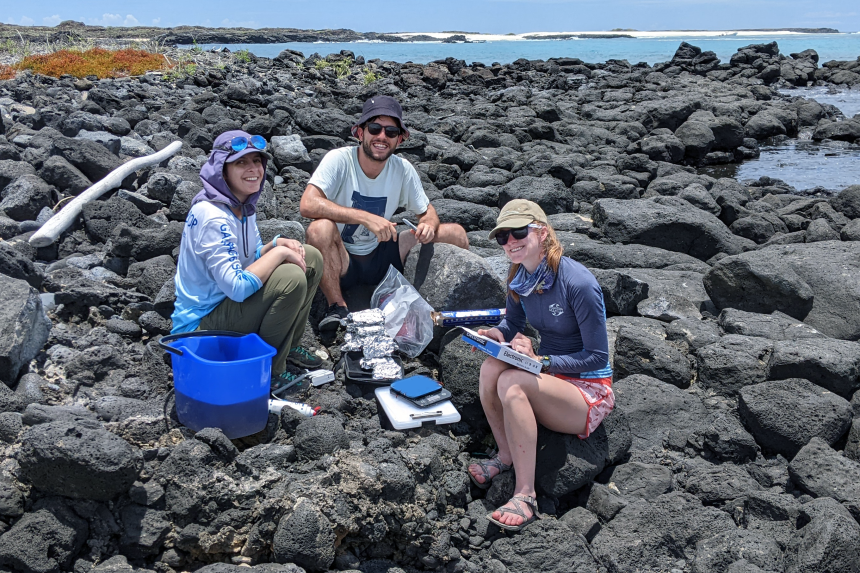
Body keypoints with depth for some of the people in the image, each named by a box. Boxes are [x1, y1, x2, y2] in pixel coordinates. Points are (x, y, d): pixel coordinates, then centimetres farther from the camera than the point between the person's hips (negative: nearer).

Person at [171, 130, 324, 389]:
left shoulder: (244, 206, 3)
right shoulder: (213, 217, -26)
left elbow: (252, 258, 13)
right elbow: (237, 288, -32)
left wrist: (278, 243, -7)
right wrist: (278, 252, -23)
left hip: (231, 301, 9)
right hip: (201, 323, -9)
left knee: (311, 258, 4)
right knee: (291, 278, -29)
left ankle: (287, 346, 13)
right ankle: (268, 371, -12)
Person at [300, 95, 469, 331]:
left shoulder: (403, 170, -5)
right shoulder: (339, 160, -18)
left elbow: (426, 211, 7)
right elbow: (308, 205, -32)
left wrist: (429, 225, -19)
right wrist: (368, 218, -39)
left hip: (379, 257, 4)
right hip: (339, 261, -4)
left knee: (456, 234, -7)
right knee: (321, 227, -38)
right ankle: (337, 307, -19)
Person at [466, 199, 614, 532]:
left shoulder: (579, 283, -22)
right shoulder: (520, 278, -1)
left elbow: (597, 356, -17)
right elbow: (514, 324, 16)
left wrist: (540, 361, -25)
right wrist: (497, 335, -8)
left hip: (589, 392, -6)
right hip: (550, 378, 6)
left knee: (511, 382, -32)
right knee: (490, 367, -24)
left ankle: (525, 497, -26)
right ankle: (506, 456, -6)